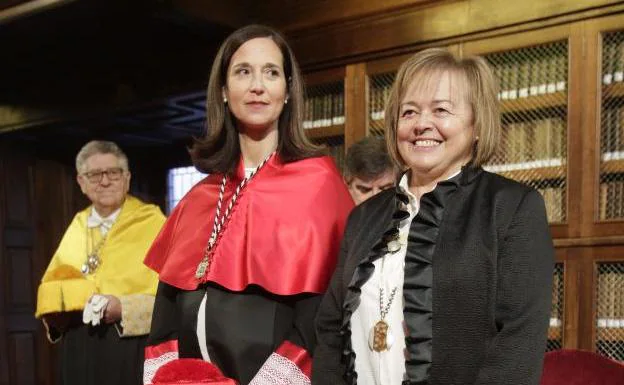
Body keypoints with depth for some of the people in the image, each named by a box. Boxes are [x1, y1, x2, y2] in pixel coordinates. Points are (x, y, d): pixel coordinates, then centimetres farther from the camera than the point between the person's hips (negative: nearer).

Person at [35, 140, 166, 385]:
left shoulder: (152, 222, -4)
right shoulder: (77, 226, 13)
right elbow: (49, 286, 17)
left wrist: (124, 307, -22)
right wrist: (59, 305, -3)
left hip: (132, 350, -5)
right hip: (80, 353, 5)